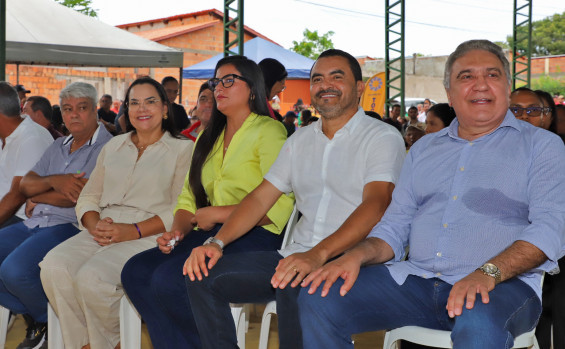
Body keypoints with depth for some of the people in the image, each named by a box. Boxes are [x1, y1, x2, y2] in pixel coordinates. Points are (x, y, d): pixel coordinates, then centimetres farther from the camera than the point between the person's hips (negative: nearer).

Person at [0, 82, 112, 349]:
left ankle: (46, 319, 1)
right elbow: (25, 185, 13)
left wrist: (37, 198, 0)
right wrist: (53, 181, -10)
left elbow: (84, 195, -16)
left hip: (70, 225, -8)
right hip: (34, 224, 8)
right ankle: (32, 317, 11)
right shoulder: (58, 147, 21)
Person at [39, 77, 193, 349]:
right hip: (102, 232, 5)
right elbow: (88, 197, 19)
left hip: (149, 235, -5)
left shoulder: (183, 149, 6)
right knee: (53, 267, -24)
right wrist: (95, 225, -4)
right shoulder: (113, 147, 24)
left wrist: (134, 231, -17)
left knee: (92, 276, -32)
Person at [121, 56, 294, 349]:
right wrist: (178, 230, 1)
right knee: (135, 272, -13)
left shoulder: (269, 131, -3)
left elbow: (280, 206, -14)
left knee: (168, 279, -27)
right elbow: (188, 198, 23)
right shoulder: (207, 138, 24)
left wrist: (216, 213, -11)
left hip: (255, 237, -8)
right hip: (210, 236, 8)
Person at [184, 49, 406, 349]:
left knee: (294, 287, -37)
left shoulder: (383, 138, -4)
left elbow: (375, 205, -19)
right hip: (297, 256, 7)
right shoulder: (300, 140, 18)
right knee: (203, 274, -9)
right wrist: (217, 242, -1)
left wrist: (319, 254, -34)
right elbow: (261, 197, 16)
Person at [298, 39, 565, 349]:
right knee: (318, 301, -15)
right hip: (416, 278, 5)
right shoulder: (424, 149, 22)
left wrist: (488, 273, -24)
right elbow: (394, 227, 18)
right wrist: (357, 255, -5)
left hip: (503, 284, -4)